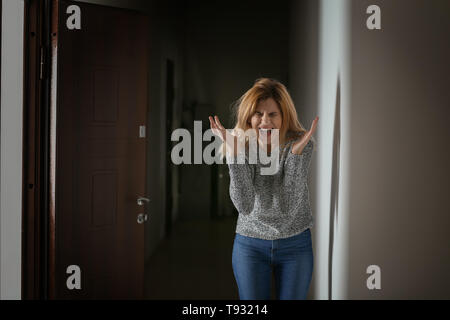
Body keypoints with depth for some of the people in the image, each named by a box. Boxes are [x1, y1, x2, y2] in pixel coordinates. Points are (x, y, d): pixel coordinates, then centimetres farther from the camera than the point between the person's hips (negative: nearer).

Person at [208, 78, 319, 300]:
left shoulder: (301, 144, -12)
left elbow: (290, 206, -23)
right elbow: (244, 206, -24)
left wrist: (296, 151, -32)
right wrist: (233, 152, -31)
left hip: (296, 244, 0)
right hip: (250, 245, 0)